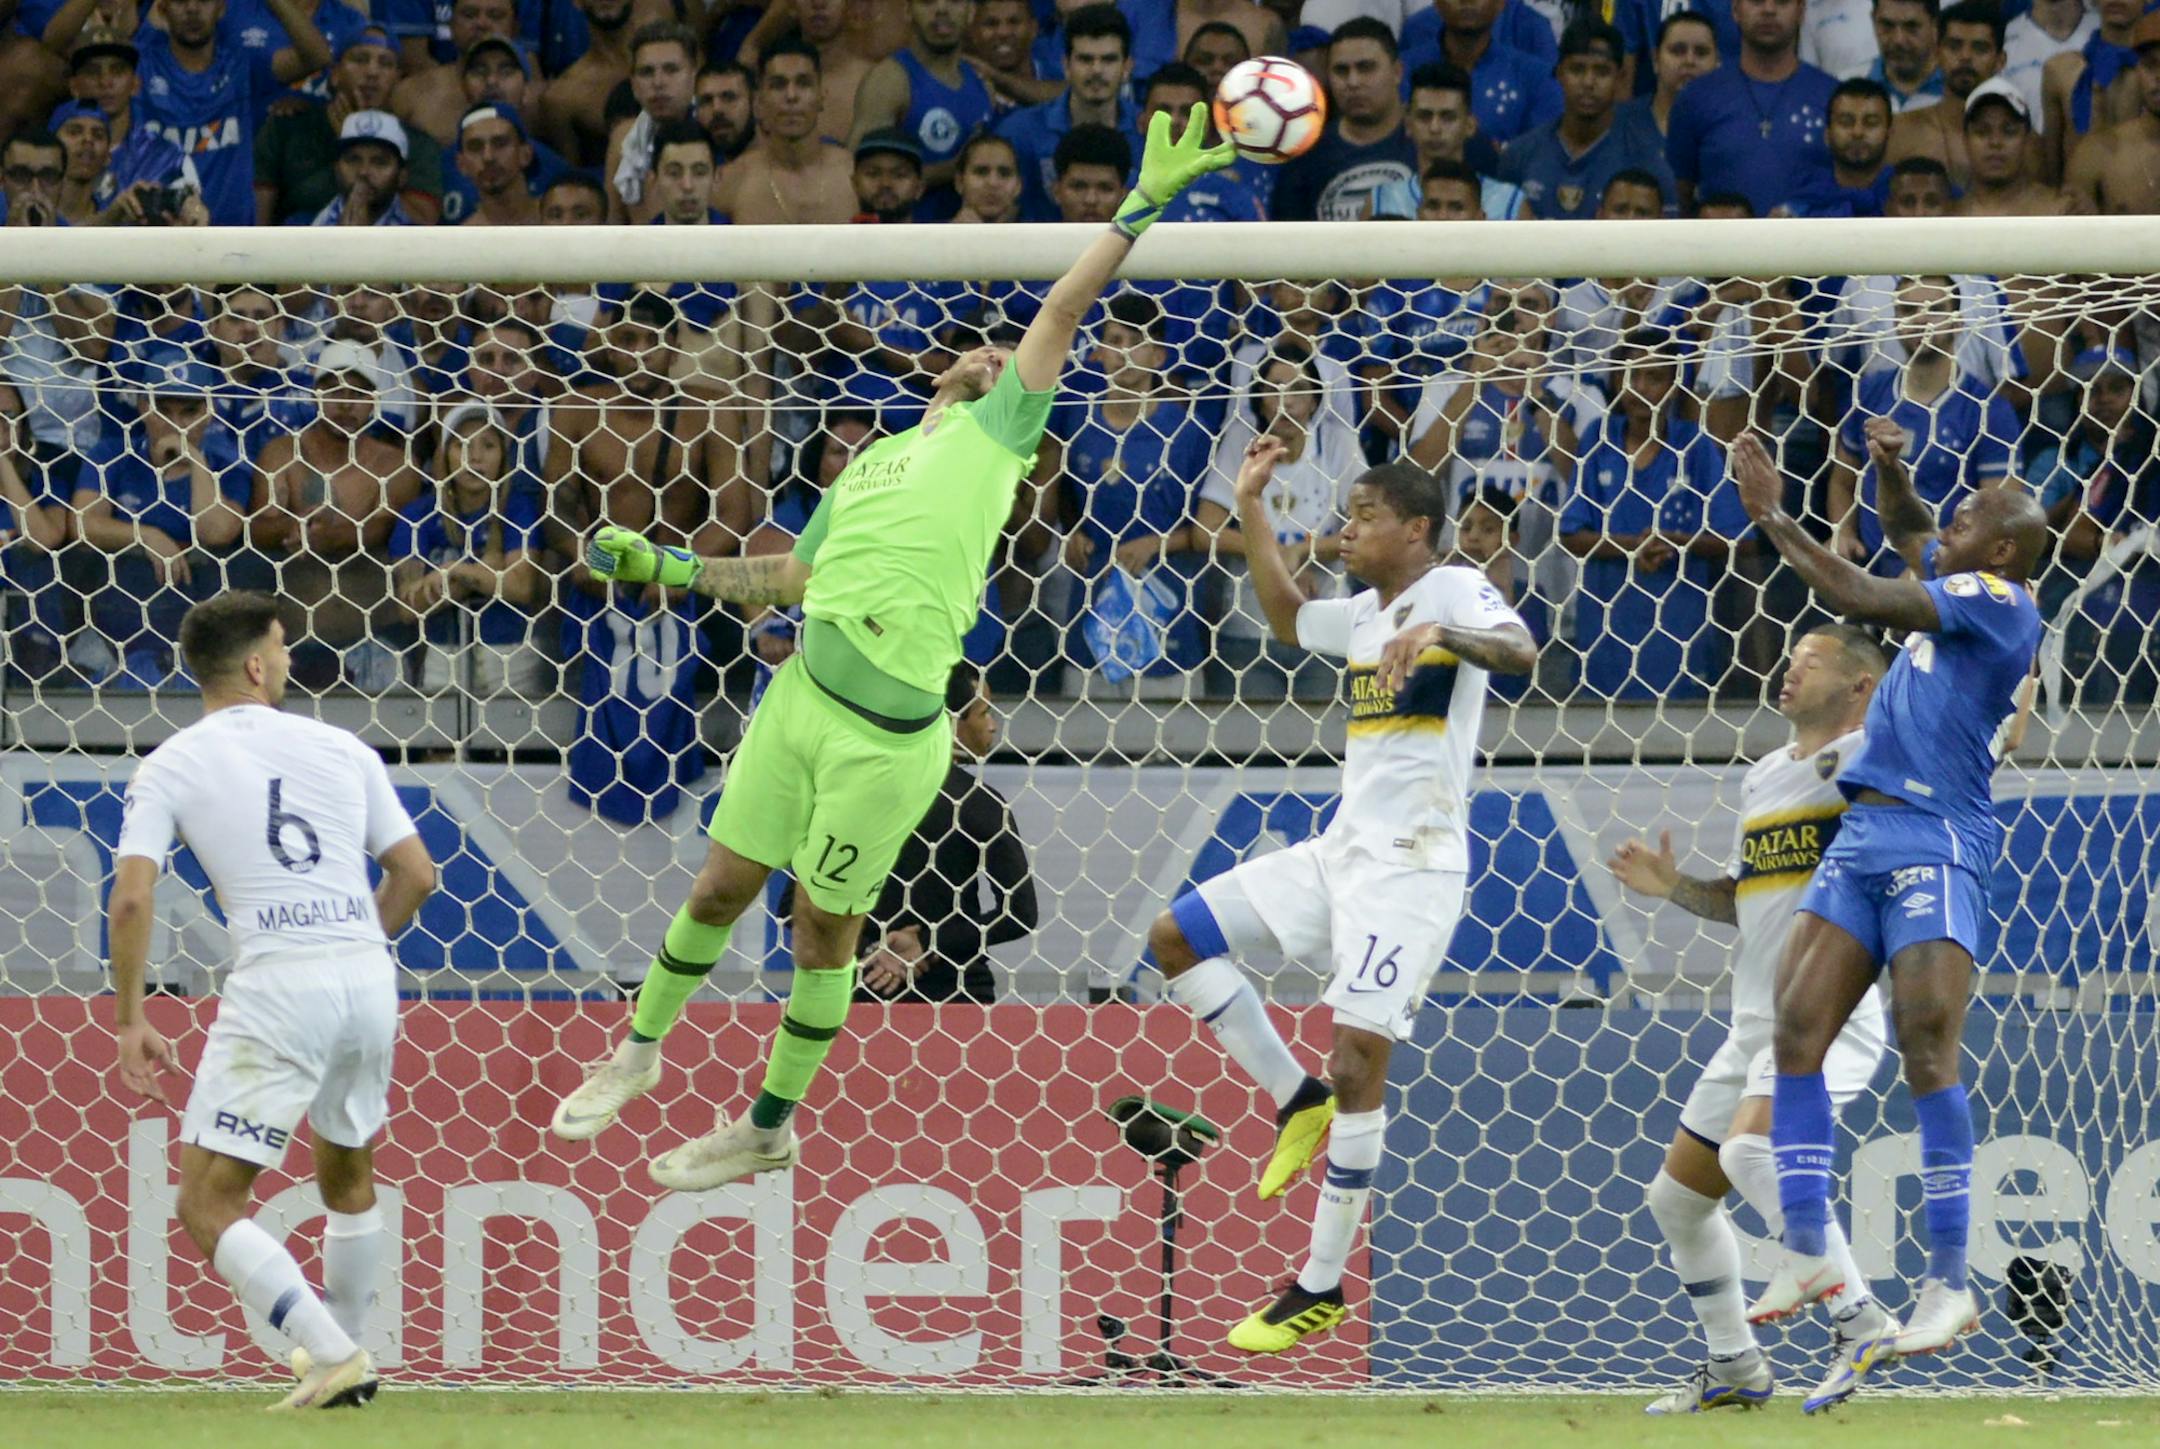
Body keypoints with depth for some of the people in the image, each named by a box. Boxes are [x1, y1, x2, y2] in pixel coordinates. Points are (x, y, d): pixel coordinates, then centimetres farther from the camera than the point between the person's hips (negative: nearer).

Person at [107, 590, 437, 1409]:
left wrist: (131, 1021, 2)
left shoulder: (170, 765, 4)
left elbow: (131, 899, -6)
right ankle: (343, 1351, 38)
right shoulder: (340, 749, 12)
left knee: (208, 1205, -1)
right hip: (368, 974, 5)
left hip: (277, 985, -5)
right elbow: (415, 874, 14)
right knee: (348, 1179, 27)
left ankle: (334, 1353, -14)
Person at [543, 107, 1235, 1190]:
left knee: (821, 930, 6)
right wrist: (664, 567, 25)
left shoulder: (994, 436, 5)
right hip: (804, 689, 5)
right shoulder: (872, 463, 21)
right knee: (720, 890, 12)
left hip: (888, 732, -5)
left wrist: (1145, 203, 1)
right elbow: (795, 578, 28)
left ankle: (772, 1127, 21)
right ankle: (637, 1055, 32)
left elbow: (1065, 307, 2)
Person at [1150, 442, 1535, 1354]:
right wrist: (1251, 508, 29)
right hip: (1342, 852, 9)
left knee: (1358, 1064, -12)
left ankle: (1322, 1290, -7)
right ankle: (1297, 1099, 11)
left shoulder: (1454, 591, -7)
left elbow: (1520, 653, -27)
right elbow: (1287, 618, 37)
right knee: (1176, 936, 6)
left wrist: (1438, 632, -44)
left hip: (1412, 864, -9)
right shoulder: (1365, 614, 17)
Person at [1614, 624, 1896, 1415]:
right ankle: (1733, 1369, 27)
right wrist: (1674, 888, 9)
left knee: (1751, 1147, -33)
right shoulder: (1763, 776, 18)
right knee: (1677, 1195, 14)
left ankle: (1858, 1317, -28)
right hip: (1755, 1024, 9)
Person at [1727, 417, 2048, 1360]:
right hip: (1863, 839, 9)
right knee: (1796, 1033, -1)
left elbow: (1859, 601, -16)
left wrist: (1774, 518, -7)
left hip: (1935, 845, -9)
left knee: (1926, 1053, -14)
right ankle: (1805, 1254, 3)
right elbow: (1906, 531, 38)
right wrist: (1890, 468, 17)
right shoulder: (1960, 590, 18)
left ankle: (1948, 1284, -12)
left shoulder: (1999, 601, -8)